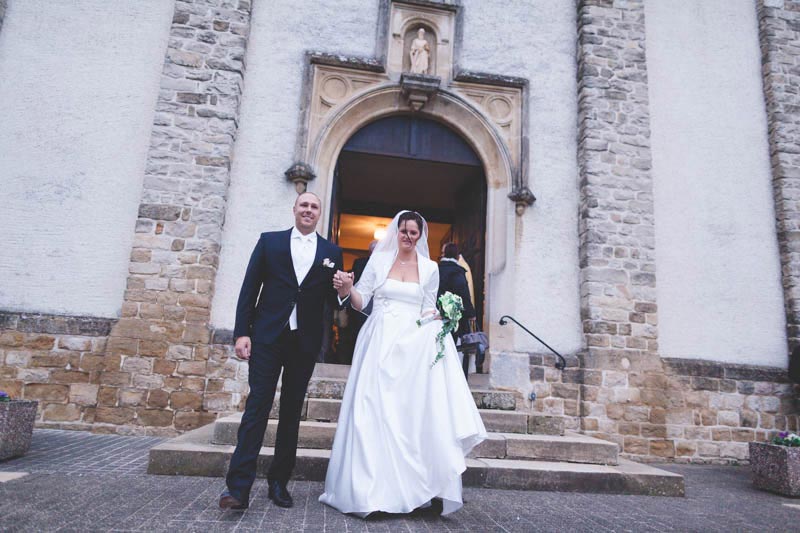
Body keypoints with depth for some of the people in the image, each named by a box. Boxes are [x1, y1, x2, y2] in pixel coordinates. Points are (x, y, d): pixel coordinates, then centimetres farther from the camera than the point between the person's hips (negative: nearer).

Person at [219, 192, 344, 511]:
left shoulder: (331, 252, 9)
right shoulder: (269, 241, 7)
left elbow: (333, 299, 9)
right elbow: (249, 288, 2)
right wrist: (241, 332, -5)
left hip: (305, 342, 2)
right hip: (267, 337, -1)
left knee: (291, 412, 9)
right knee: (257, 407, -4)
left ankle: (279, 482, 21)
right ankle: (239, 486, 0)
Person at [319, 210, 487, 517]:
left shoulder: (430, 268, 9)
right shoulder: (379, 259, 5)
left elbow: (429, 308, 12)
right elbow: (360, 301, 4)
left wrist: (434, 322, -9)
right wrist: (347, 290, -16)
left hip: (413, 345, 1)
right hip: (379, 342, -1)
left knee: (413, 412, -4)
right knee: (374, 412, -4)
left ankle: (416, 486, 5)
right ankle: (371, 488, 5)